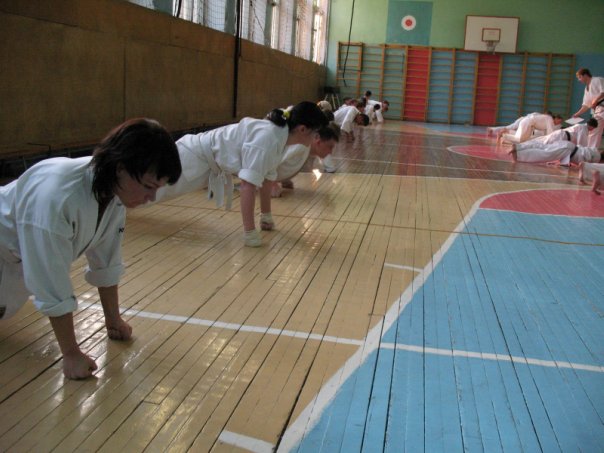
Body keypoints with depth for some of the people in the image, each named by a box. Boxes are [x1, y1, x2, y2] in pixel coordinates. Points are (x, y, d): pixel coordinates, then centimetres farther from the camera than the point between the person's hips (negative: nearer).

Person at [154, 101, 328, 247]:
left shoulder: (281, 138, -4)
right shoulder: (267, 138, -33)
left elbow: (268, 178, 9)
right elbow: (247, 185, -37)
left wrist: (266, 216, 16)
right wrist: (250, 233, -33)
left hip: (208, 167, 8)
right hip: (194, 156, -8)